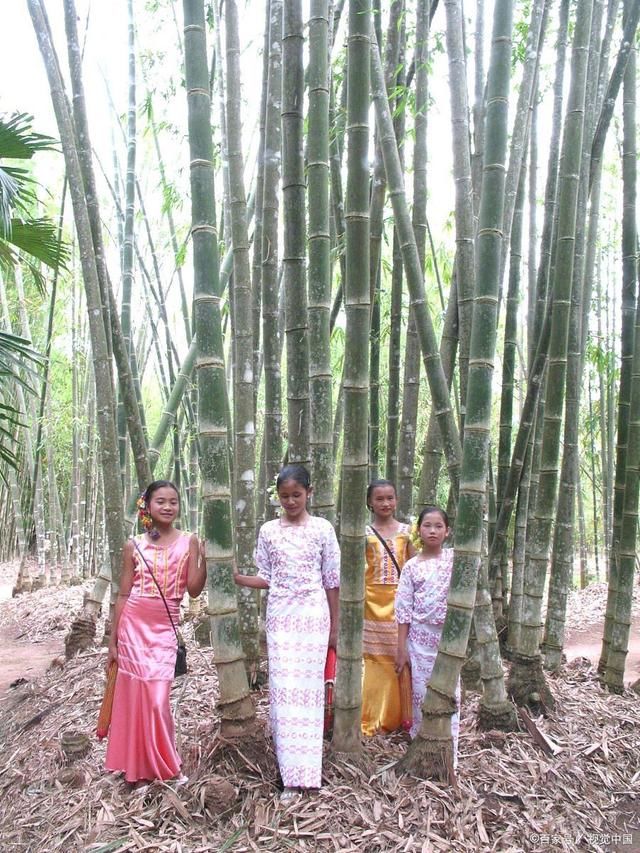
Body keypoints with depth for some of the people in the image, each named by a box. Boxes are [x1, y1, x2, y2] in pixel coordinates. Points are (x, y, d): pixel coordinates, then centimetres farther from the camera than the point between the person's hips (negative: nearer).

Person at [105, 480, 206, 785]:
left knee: (157, 698, -2)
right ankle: (137, 765, 23)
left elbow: (194, 590, -4)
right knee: (135, 693, 5)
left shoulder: (189, 541, 0)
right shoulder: (134, 546, 1)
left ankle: (162, 765, 19)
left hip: (165, 627, -1)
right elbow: (123, 595, 4)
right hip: (134, 625, 1)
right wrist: (113, 640, 4)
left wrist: (205, 558, -19)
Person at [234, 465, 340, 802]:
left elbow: (332, 581, 3)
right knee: (283, 687, -1)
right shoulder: (268, 531, 5)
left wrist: (334, 626, 3)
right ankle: (291, 774, 8)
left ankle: (302, 771, 11)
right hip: (280, 616, 2)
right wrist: (235, 577, -8)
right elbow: (266, 578, 9)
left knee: (308, 685, -1)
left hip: (313, 615, -2)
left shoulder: (323, 529, -1)